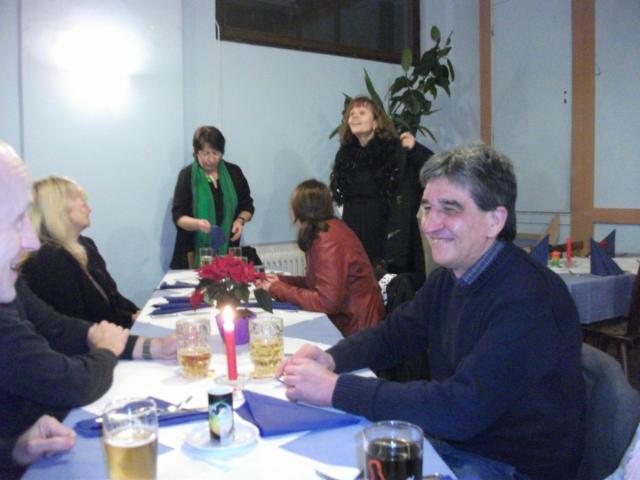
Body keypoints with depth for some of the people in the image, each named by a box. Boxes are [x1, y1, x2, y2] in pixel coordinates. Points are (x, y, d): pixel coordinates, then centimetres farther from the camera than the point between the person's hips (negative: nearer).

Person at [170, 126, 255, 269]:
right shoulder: (187, 175, -4)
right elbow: (178, 216, -7)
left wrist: (240, 220, -8)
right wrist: (197, 223, -27)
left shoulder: (234, 172, 3)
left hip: (228, 249, 2)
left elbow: (247, 205, 12)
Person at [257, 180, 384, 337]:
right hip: (346, 317, 7)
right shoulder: (329, 229, 6)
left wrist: (277, 289, -15)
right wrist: (281, 280, 7)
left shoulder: (328, 240, -21)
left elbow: (327, 301, -24)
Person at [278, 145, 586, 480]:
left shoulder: (529, 298, -26)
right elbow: (393, 333, 11)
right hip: (450, 443, 7)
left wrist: (334, 389, -29)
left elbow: (459, 409, -32)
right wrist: (331, 359, -10)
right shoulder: (447, 278, 1)